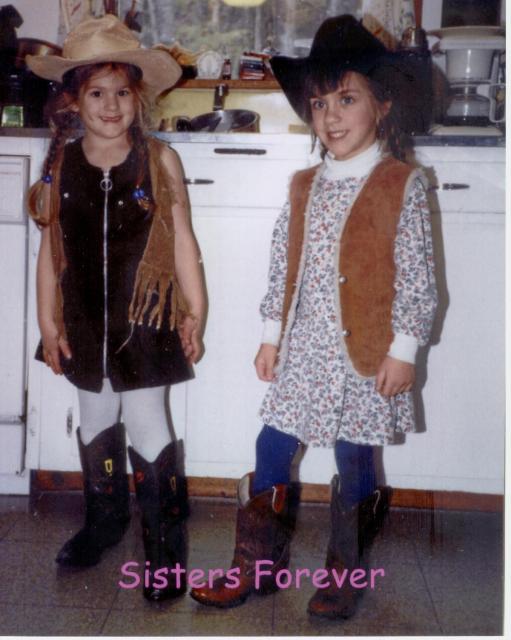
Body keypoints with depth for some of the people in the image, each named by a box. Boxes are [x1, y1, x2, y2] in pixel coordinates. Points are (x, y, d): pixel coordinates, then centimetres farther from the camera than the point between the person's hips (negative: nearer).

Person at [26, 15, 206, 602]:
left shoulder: (159, 161, -7)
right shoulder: (60, 166, -1)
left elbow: (181, 240, -3)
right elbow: (50, 246, 2)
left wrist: (195, 311, -2)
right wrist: (48, 321, 2)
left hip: (144, 316, -3)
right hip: (84, 319, 4)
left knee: (146, 422, -1)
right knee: (96, 419, 17)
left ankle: (164, 543, 15)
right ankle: (105, 520, 38)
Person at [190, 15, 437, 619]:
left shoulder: (401, 185, -7)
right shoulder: (305, 187, 8)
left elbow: (418, 276, -8)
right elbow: (283, 266, 11)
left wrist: (403, 348, -10)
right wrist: (271, 336, 10)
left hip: (364, 351, -4)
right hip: (303, 348, 5)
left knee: (354, 461, 7)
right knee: (270, 450, 7)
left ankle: (345, 575, 28)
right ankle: (258, 565, 25)